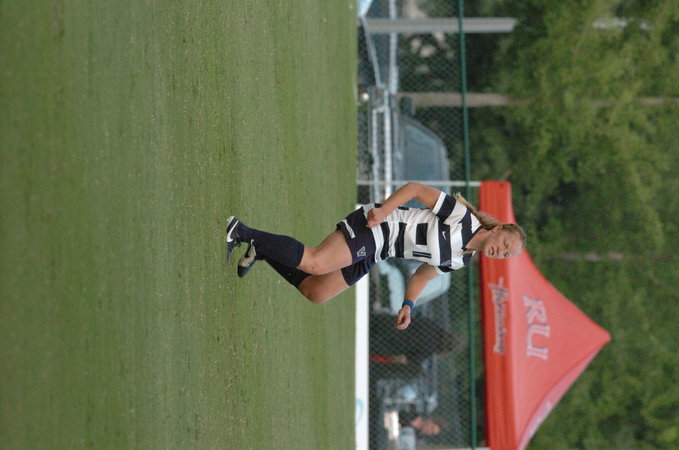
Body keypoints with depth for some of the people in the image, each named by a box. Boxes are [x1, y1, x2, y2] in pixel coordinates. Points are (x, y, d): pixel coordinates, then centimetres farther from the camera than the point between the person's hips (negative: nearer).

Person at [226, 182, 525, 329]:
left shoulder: (460, 261, 14)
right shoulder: (464, 218, -11)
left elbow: (422, 275, 23)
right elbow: (417, 189, -12)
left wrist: (408, 305, 7)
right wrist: (384, 209, -24)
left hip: (372, 255, 9)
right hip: (375, 227, -9)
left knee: (315, 293, 0)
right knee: (314, 262, -29)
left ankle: (262, 250, 13)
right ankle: (240, 231, -21)